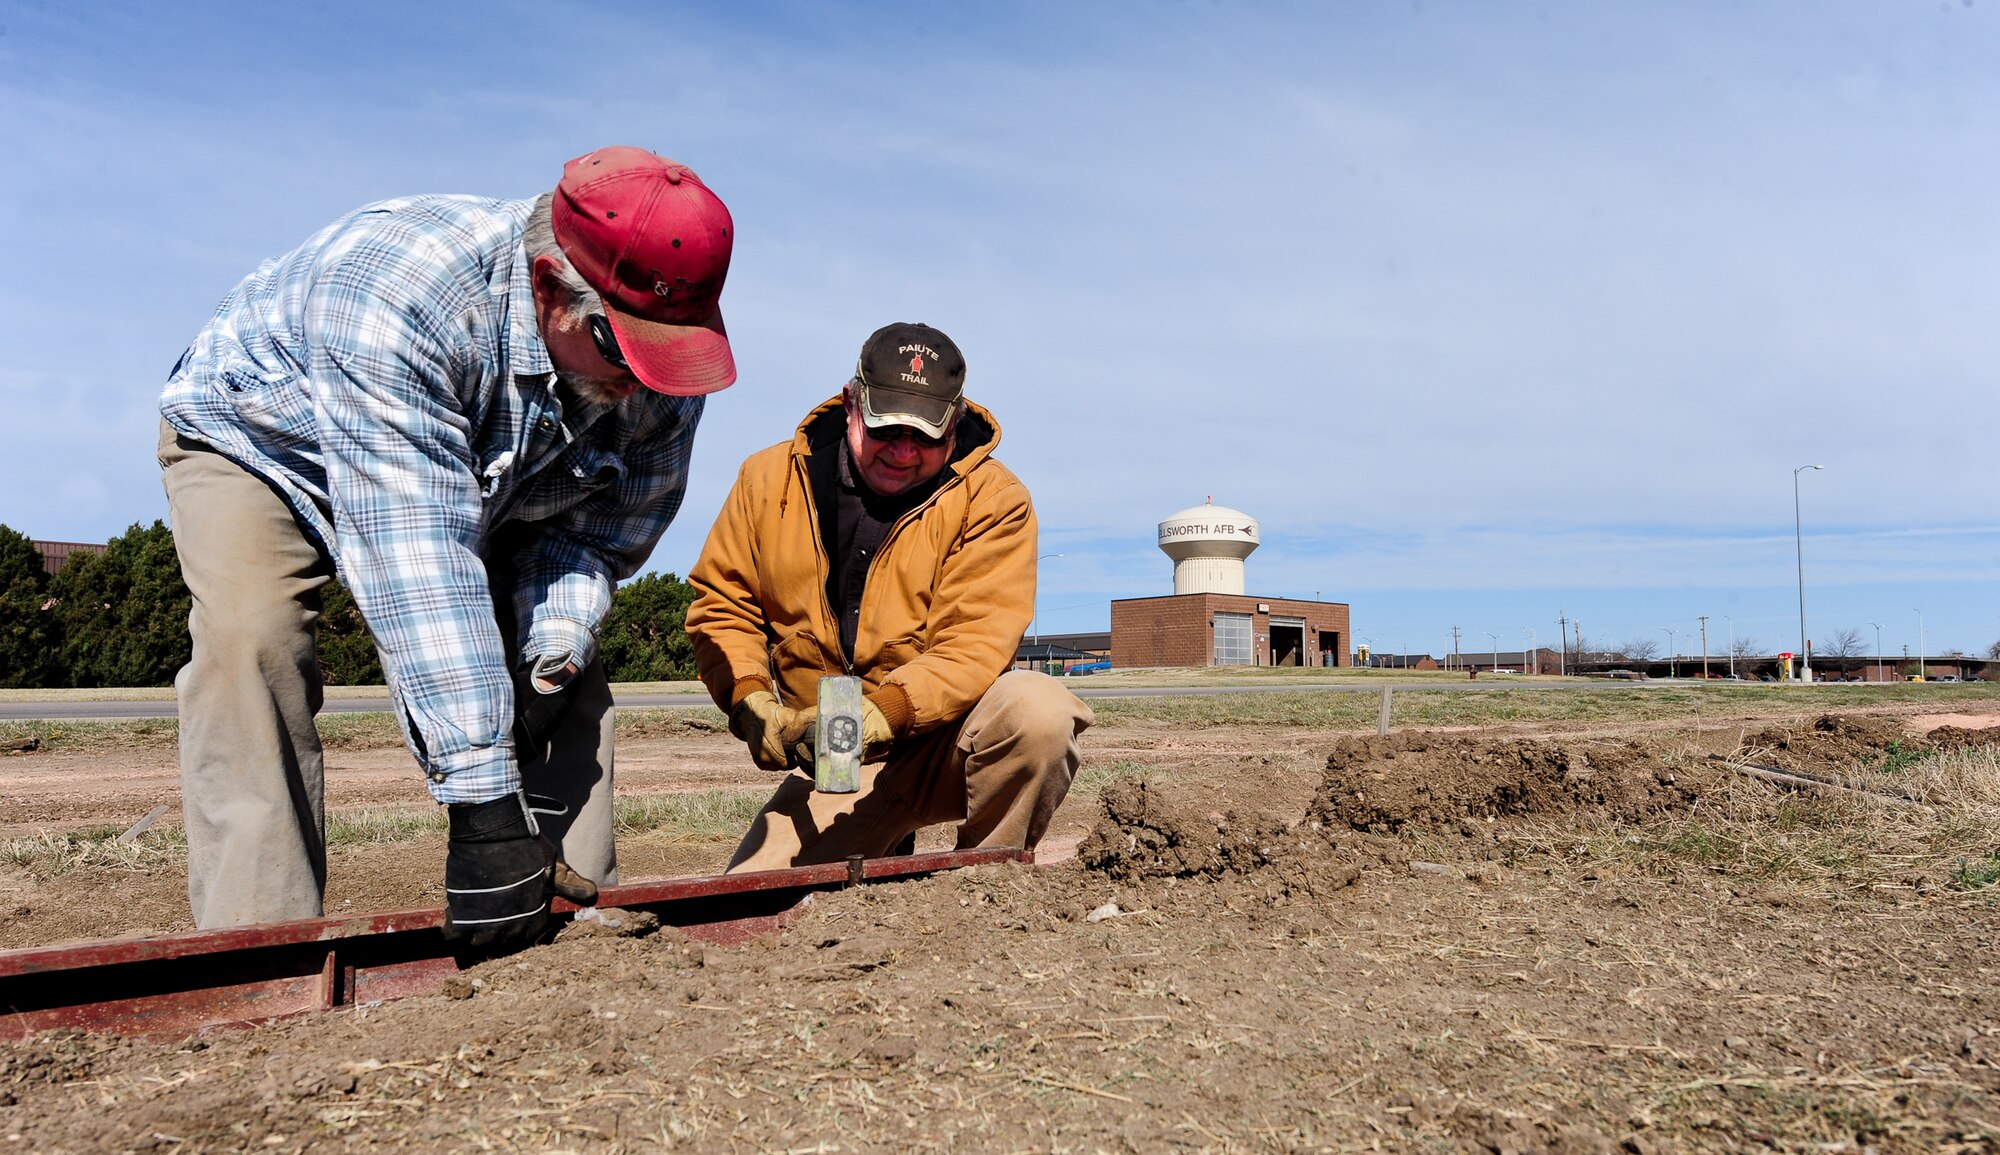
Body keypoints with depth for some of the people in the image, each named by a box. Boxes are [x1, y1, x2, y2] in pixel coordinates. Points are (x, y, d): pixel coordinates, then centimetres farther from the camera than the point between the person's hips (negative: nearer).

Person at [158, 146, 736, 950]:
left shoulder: (659, 374, -25)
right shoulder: (394, 293, -44)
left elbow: (609, 519, -13)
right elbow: (416, 554, -49)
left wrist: (554, 648, -32)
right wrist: (484, 795, -51)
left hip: (476, 478, 4)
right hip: (261, 441, -4)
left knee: (560, 646, -11)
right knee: (250, 636, -29)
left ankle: (582, 905, -7)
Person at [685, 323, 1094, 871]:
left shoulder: (993, 500, -11)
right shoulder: (770, 479, 0)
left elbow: (972, 646, -20)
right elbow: (720, 605, 5)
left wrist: (882, 712, -35)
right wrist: (749, 698, -13)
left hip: (948, 743, -2)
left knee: (1036, 709, -34)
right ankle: (883, 850, 18)